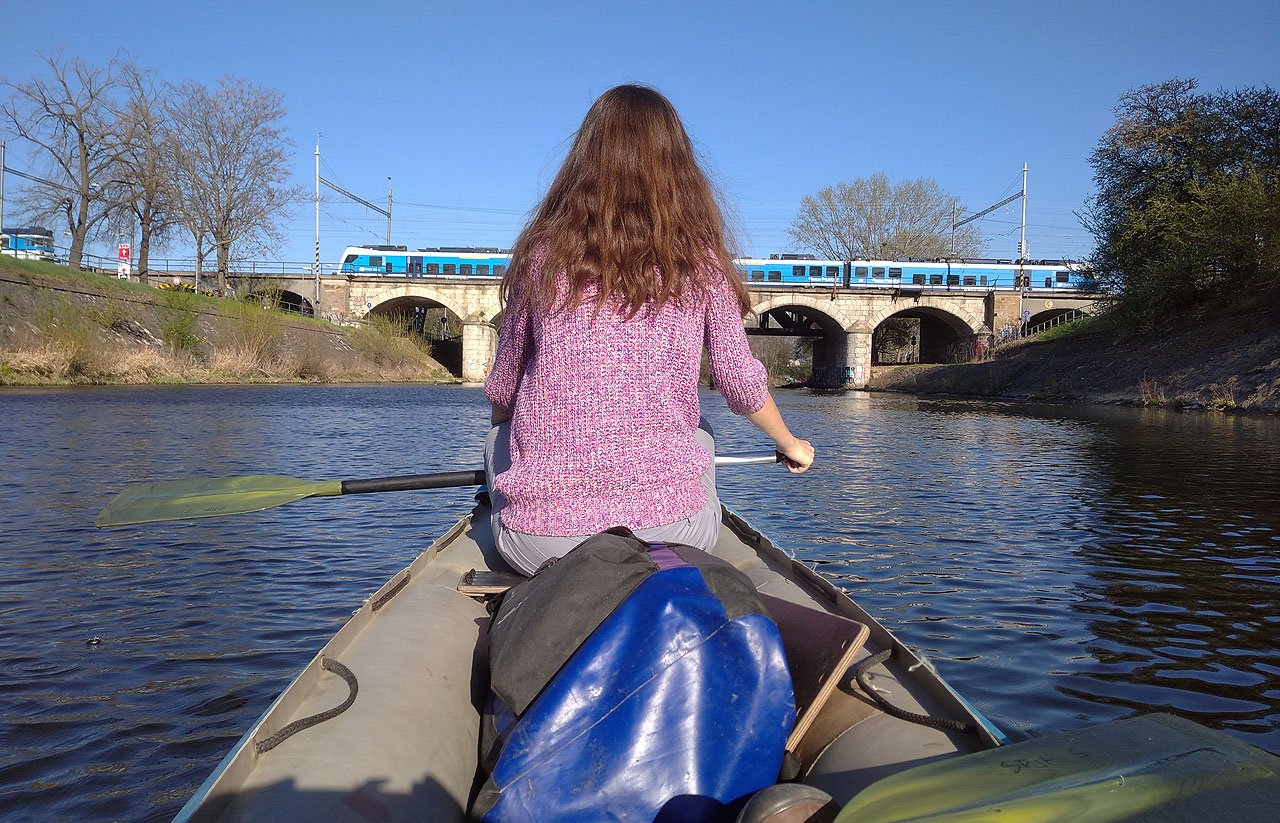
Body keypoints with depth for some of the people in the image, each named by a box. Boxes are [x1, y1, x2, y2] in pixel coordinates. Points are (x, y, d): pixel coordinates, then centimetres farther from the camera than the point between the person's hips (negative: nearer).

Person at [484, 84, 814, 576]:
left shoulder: (543, 253, 1)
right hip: (670, 532, 1)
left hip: (540, 542, 0)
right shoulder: (701, 259, 0)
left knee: (501, 435, 31)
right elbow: (741, 386, 5)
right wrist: (791, 444, 26)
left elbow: (501, 393, 10)